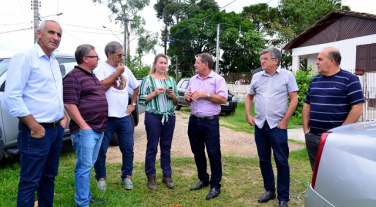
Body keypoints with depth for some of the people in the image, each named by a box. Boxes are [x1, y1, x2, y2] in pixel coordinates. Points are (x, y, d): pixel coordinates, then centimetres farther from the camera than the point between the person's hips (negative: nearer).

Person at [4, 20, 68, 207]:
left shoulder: (54, 62, 14)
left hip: (57, 129, 8)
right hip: (37, 131, -8)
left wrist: (63, 116, 9)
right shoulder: (25, 58, -11)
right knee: (30, 182, 1)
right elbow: (12, 96, -18)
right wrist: (34, 127, -20)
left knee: (49, 177, 18)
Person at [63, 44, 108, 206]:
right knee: (84, 166, -3)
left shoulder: (92, 76, 19)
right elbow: (69, 104, -18)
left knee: (89, 165, 16)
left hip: (99, 129, 9)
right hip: (85, 129, -9)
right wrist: (83, 126, -20)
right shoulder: (73, 77, -10)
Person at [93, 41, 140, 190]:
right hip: (106, 117, -4)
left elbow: (136, 87, 23)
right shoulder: (101, 68, -4)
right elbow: (102, 86, -20)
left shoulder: (125, 70, 12)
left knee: (128, 149, 8)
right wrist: (117, 73, -12)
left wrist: (133, 104, 13)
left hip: (124, 117, 5)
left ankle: (127, 176, 24)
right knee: (101, 151, 5)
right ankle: (101, 178, 23)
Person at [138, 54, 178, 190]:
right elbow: (141, 99, -3)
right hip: (153, 116, -4)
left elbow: (176, 101, 15)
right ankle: (151, 177, 14)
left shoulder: (171, 80, 13)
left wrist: (172, 95, -6)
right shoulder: (148, 79, 2)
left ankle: (167, 176, 20)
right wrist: (155, 93, -15)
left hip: (169, 116, 4)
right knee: (152, 147, 2)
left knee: (166, 147, 10)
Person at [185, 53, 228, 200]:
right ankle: (203, 180, 30)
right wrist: (187, 97, -5)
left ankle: (215, 185, 10)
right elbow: (187, 97, 18)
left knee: (213, 154, -1)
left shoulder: (218, 79, -5)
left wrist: (206, 94, -19)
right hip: (194, 121, 6)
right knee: (197, 152, 14)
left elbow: (223, 99, -13)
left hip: (210, 122, -6)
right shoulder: (193, 80, 13)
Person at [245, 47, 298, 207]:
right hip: (259, 125, 5)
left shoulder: (287, 75, -2)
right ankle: (269, 190, 29)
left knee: (281, 162, 1)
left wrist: (285, 120, -11)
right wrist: (248, 115, 5)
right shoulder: (256, 77, 9)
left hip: (277, 125, -4)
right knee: (264, 160, 13)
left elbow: (294, 99, -4)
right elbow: (249, 97, 18)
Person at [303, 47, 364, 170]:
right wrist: (306, 129, 8)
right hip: (312, 137, 6)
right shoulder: (315, 81, 13)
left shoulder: (349, 80, -6)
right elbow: (307, 105, 18)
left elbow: (357, 109, -11)